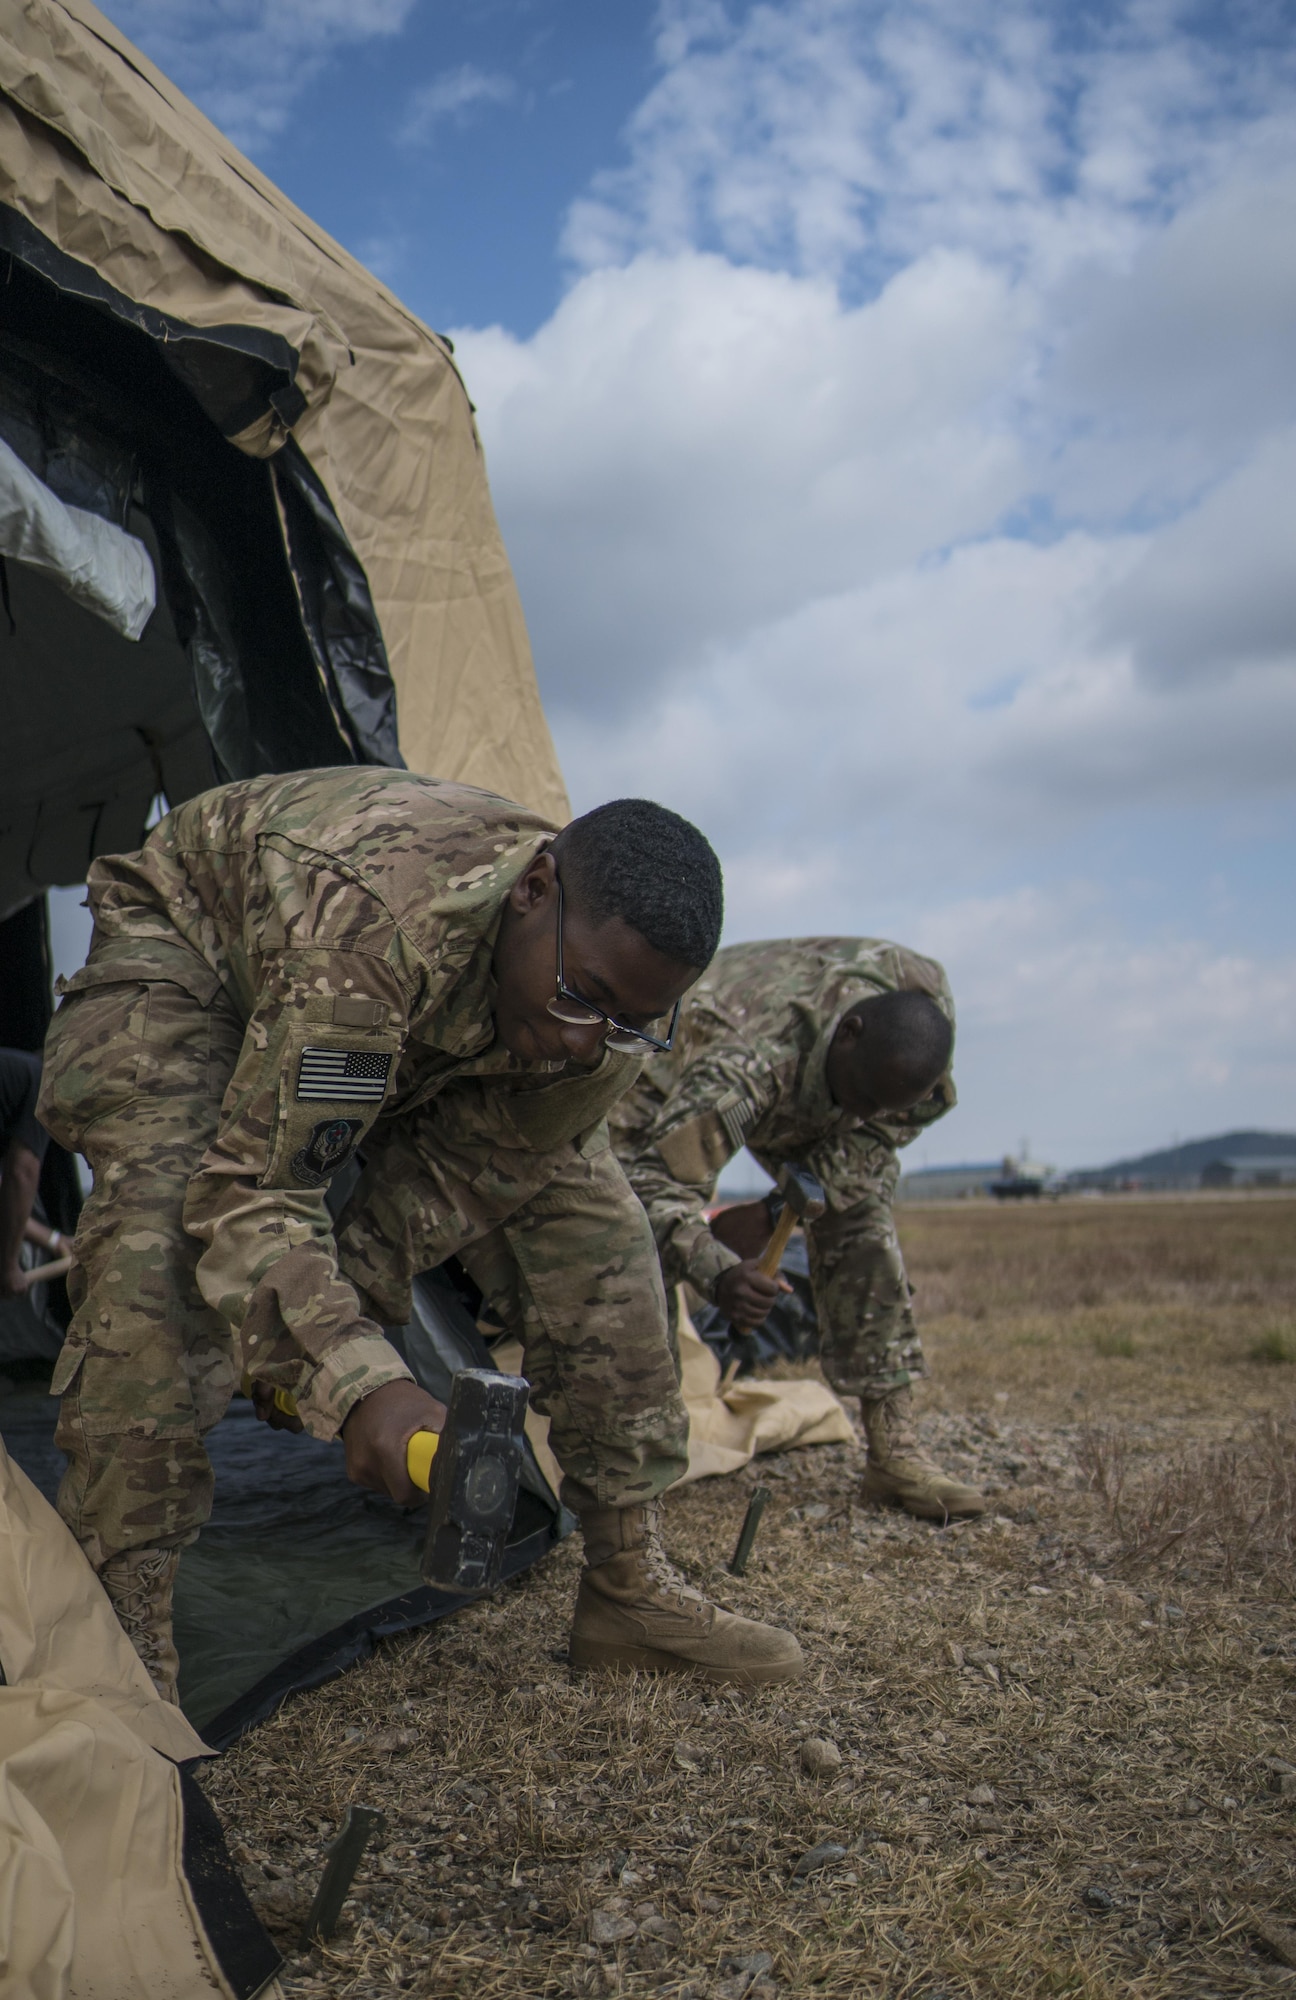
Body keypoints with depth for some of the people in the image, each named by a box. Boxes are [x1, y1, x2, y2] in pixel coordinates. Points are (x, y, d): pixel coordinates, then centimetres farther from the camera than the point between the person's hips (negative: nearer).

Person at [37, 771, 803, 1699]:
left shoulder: (620, 985, -27)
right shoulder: (367, 921, -47)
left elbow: (483, 1162, -14)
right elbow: (250, 1188, -41)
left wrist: (332, 1309, -21)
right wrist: (356, 1378, -53)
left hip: (416, 1036, 5)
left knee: (589, 1213, -9)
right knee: (164, 1233, -33)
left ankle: (629, 1584, 2)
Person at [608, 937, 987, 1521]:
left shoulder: (925, 1003, -30)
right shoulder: (750, 1062, -46)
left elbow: (880, 1129, -19)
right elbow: (655, 1175, -47)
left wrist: (778, 1211, -27)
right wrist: (717, 1273, -62)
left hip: (806, 1095, 4)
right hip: (670, 1085, -4)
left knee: (861, 1214, -11)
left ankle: (895, 1453, -9)